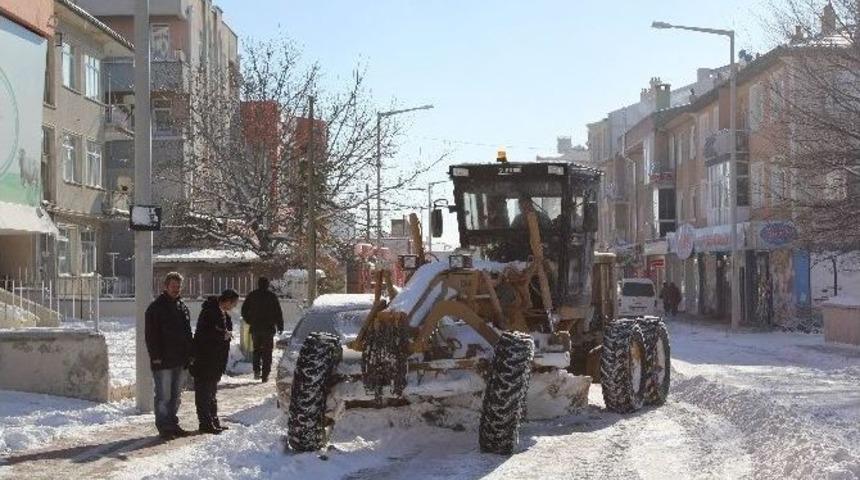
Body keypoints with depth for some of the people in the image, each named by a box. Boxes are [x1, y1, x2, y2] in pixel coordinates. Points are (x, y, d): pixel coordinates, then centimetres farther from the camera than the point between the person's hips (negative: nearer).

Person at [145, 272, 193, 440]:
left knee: (175, 396, 14)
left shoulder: (182, 308, 15)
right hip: (163, 361, -7)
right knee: (164, 396, -4)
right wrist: (156, 356, -16)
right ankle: (164, 427, 1)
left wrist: (189, 355, 14)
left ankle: (173, 424, 22)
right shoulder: (156, 308, -6)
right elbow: (151, 335, -11)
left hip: (180, 361, 7)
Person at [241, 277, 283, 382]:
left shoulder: (252, 295, 3)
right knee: (267, 352, 3)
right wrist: (280, 326, 5)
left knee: (256, 350, 16)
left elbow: (244, 311, 8)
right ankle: (265, 375, 0)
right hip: (268, 328, -2)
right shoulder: (272, 296, -4)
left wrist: (250, 322, 20)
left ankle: (257, 370, -1)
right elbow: (278, 312, -3)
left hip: (255, 327, 2)